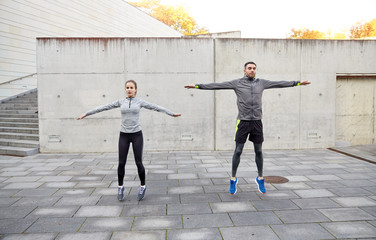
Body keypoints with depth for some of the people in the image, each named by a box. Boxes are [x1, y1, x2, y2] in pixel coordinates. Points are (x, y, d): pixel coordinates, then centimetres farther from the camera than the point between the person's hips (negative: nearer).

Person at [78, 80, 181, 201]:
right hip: (124, 135, 1)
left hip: (137, 135, -1)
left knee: (138, 162, -2)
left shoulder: (140, 102, 3)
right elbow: (103, 107, 6)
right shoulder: (120, 102, 6)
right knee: (121, 163, 0)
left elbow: (156, 107, 2)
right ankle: (120, 187, 20)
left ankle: (143, 186, 18)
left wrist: (172, 113, 1)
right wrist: (86, 114, 6)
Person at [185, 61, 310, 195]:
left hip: (257, 122, 3)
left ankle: (260, 179, 26)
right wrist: (198, 86, -9)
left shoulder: (261, 82, 8)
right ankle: (233, 179, 16)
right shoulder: (237, 83, -1)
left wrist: (298, 83, 19)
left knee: (259, 151, 9)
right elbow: (217, 85, -4)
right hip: (243, 122, -3)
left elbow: (280, 83, 15)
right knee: (238, 151, 1)